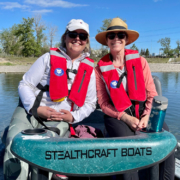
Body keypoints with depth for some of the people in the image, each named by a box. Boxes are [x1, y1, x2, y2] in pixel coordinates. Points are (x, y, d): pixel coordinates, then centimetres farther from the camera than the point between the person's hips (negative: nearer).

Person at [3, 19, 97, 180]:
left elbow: (90, 103, 12)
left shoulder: (89, 69, 9)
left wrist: (73, 117, -6)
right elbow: (25, 85, 1)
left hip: (60, 120, 1)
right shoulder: (49, 58, 3)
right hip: (30, 112, 0)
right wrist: (35, 108, -15)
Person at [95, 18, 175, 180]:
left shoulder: (140, 61, 4)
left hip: (143, 113, 2)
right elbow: (103, 103, -1)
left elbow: (151, 93, 4)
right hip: (117, 116, -1)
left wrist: (146, 116, -12)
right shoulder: (100, 68, 0)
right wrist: (126, 118, -13)